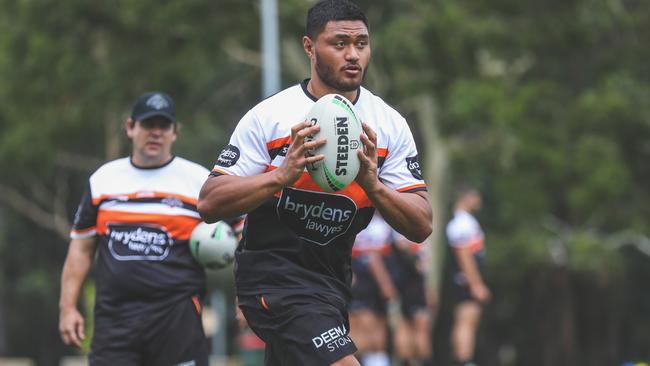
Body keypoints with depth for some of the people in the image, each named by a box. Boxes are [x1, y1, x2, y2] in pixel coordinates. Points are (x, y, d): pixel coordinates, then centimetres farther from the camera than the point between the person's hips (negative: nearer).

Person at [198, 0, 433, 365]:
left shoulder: (391, 125, 0)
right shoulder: (268, 116, -8)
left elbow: (422, 226, -3)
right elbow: (209, 205, -12)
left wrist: (372, 184, -21)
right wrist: (281, 176, -25)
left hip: (333, 278, 6)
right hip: (273, 276, -5)